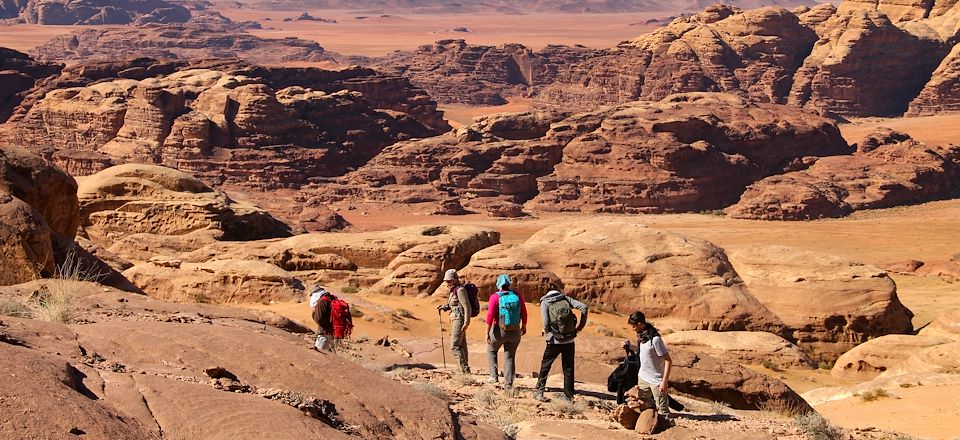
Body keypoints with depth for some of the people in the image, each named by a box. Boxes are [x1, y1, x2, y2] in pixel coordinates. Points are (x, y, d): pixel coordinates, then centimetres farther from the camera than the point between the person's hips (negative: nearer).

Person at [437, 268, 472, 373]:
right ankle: (466, 369, 16)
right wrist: (444, 306, 8)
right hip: (456, 319, 10)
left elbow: (467, 307, -19)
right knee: (462, 346, 12)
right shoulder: (454, 290, 14)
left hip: (459, 319, -10)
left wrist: (466, 323, -23)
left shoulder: (460, 290, -15)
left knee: (454, 346, -11)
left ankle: (464, 369, -10)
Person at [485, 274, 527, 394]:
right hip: (515, 332, 3)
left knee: (491, 351, 24)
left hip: (499, 331, -3)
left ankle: (494, 376, 17)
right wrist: (524, 326, 21)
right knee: (510, 357, 12)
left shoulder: (495, 297, -13)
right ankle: (508, 384, 7)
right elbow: (524, 313, 5)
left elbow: (490, 315, -19)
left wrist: (487, 333, -14)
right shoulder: (517, 296, -1)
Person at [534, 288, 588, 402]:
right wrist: (581, 326, 4)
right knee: (568, 369, 12)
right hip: (569, 340, 2)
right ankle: (569, 396, 14)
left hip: (554, 341, -2)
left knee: (545, 367, 15)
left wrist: (546, 332, 8)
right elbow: (583, 307, -3)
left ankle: (538, 392, 18)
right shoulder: (565, 298, 8)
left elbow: (546, 323, -11)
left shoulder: (545, 302, 1)